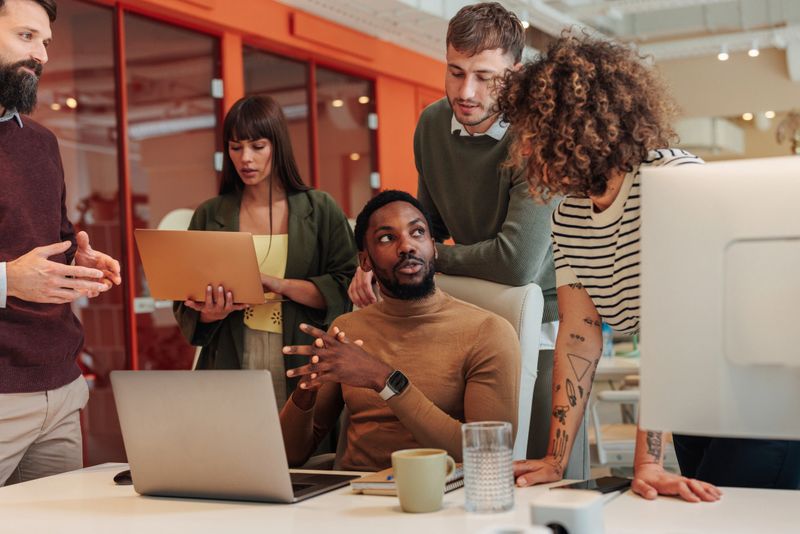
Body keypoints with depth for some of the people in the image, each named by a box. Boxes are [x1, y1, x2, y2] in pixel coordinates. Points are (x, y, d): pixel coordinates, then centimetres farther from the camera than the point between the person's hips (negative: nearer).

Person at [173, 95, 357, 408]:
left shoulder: (320, 210, 3)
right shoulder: (210, 216, 8)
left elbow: (345, 289, -5)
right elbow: (186, 306, 8)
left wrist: (280, 285, -17)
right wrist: (210, 313, -14)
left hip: (303, 368, -1)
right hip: (231, 366, 1)